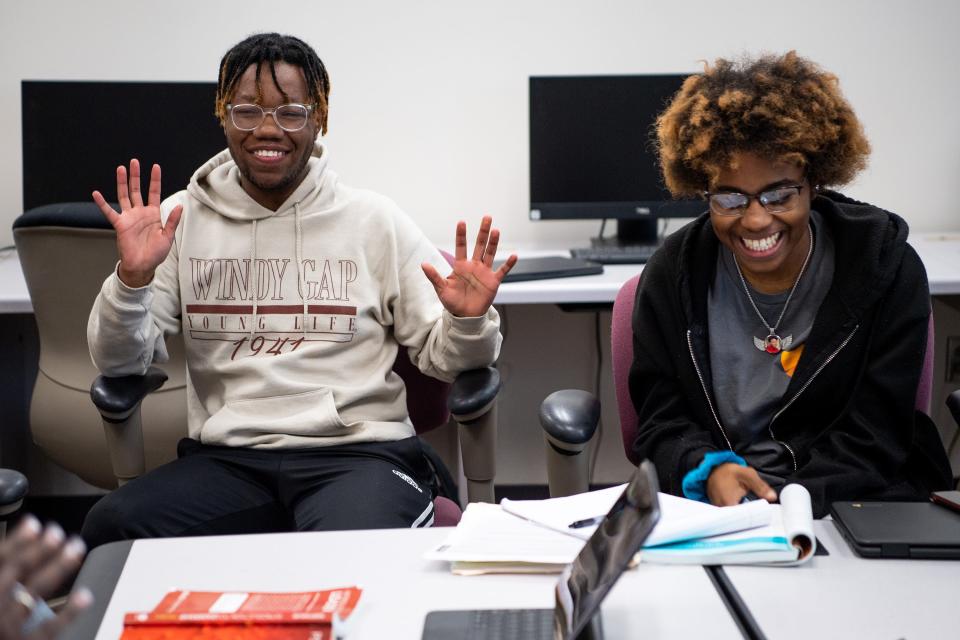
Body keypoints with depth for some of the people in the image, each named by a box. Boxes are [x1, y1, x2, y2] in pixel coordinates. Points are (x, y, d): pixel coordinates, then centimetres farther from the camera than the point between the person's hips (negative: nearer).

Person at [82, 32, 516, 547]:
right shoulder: (181, 218, 10)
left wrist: (467, 322, -14)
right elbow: (120, 363, 7)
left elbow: (442, 358, 8)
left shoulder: (375, 221, 8)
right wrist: (133, 277, -11)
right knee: (109, 528, -25)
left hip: (359, 451, -3)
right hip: (226, 459, 3)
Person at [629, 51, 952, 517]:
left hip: (854, 502, 0)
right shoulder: (674, 273, -1)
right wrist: (710, 470, -22)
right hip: (705, 508, 0)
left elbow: (872, 437, -9)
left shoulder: (887, 268, -6)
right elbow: (662, 420, 0)